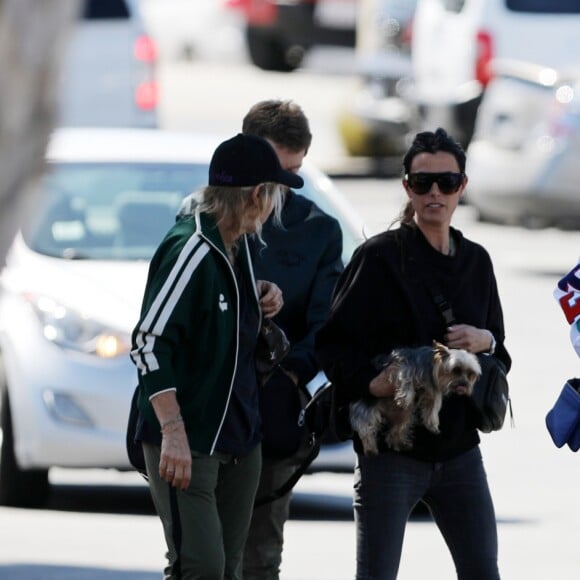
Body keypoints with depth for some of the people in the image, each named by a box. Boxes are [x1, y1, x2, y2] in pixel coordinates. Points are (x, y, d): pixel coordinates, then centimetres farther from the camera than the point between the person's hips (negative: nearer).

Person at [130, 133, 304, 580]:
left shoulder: (238, 244, 10)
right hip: (187, 442, -9)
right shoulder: (191, 248, -17)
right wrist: (173, 433, -26)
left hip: (239, 437, 9)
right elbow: (149, 344, -21)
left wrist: (263, 298, 5)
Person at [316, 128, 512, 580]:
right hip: (390, 447, -5)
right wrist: (369, 382, -27)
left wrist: (486, 342, -4)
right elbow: (333, 342, -9)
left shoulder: (475, 261, 10)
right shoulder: (381, 256, -6)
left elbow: (501, 354, 18)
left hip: (459, 446, 5)